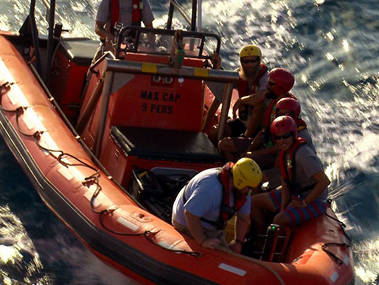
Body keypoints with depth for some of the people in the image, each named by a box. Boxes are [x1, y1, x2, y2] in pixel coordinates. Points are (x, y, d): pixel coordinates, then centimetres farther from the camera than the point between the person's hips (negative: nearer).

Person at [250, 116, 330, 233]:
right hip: (294, 195, 9)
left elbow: (325, 182, -30)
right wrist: (282, 208, -9)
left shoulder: (303, 155, -26)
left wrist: (304, 203, -21)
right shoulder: (284, 152, 1)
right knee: (254, 202, 9)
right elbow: (285, 185, 5)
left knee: (279, 220, -32)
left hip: (313, 201, -9)